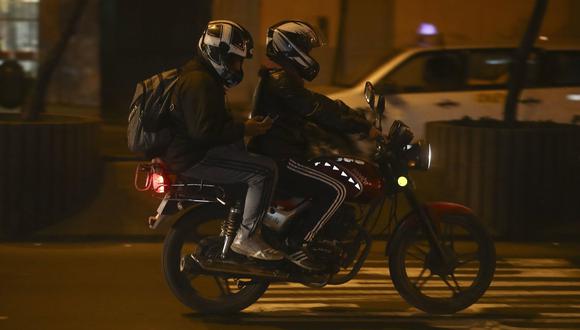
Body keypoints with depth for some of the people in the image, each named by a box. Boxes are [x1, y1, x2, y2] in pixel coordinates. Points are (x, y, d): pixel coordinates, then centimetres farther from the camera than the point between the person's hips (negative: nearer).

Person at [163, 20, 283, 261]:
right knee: (265, 170, -19)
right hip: (195, 158, -11)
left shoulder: (206, 76, 16)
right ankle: (245, 238, -16)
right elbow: (204, 131, -28)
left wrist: (245, 126, 15)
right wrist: (243, 130, -22)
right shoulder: (199, 82, -19)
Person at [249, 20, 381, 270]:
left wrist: (358, 123, 17)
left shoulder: (277, 77, 21)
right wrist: (364, 128, -16)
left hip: (273, 154, 11)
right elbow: (318, 109, -20)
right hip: (280, 160, -11)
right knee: (336, 191, -18)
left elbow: (316, 108, 23)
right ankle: (297, 246, -19)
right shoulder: (282, 79, -15)